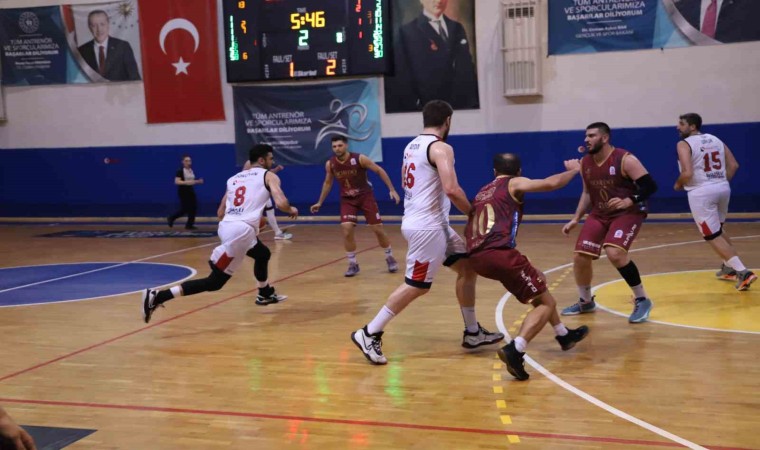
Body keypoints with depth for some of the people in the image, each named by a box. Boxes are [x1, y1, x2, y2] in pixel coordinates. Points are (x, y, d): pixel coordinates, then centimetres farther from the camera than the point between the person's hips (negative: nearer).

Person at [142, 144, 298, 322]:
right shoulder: (269, 176, 7)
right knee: (214, 282, -6)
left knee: (263, 254, 34)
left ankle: (265, 294, 51)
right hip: (240, 231, -8)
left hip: (227, 226, 8)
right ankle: (157, 296, -14)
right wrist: (291, 210, 14)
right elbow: (281, 203, -8)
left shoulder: (234, 178, 26)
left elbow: (220, 213, 23)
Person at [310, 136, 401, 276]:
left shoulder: (360, 159, -20)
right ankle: (353, 264, 2)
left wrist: (392, 190, -14)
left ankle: (390, 258, 22)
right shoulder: (330, 164, -8)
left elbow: (380, 171, -11)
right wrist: (319, 202, 13)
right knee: (347, 230, -14)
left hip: (365, 196, -2)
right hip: (347, 200, 2)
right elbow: (327, 183, 10)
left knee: (378, 229, -1)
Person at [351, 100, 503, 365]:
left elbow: (405, 183, 26)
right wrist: (473, 214, -9)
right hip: (427, 226, -10)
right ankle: (369, 334, 2)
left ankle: (473, 333, 20)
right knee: (416, 286, -4)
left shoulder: (411, 146, 13)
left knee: (468, 267, 14)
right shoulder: (441, 148, -14)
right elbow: (451, 189, -25)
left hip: (427, 222, 10)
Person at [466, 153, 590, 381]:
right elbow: (550, 183, -6)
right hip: (499, 253, -8)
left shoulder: (482, 193, 28)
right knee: (546, 302, 2)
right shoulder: (515, 183, 8)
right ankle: (514, 350, -21)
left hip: (477, 256, 8)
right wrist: (573, 169, 12)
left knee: (538, 280, 30)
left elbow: (469, 231, 29)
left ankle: (564, 334, 40)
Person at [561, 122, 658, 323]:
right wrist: (576, 219, 10)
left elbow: (650, 186, -18)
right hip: (599, 214, 7)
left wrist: (629, 201, -32)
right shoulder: (585, 163, 1)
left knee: (614, 253, -29)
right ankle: (586, 302, 24)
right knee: (580, 258, -1)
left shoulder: (626, 160, -18)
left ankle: (642, 300, -11)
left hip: (628, 213, -6)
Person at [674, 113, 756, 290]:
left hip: (701, 192, -7)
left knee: (713, 236, 0)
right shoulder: (716, 140, 13)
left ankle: (743, 272, -10)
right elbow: (734, 165, 10)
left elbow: (688, 173, -19)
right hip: (723, 188, 7)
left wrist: (678, 185, 0)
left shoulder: (684, 144, -7)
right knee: (718, 230, 29)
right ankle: (730, 268, 36)